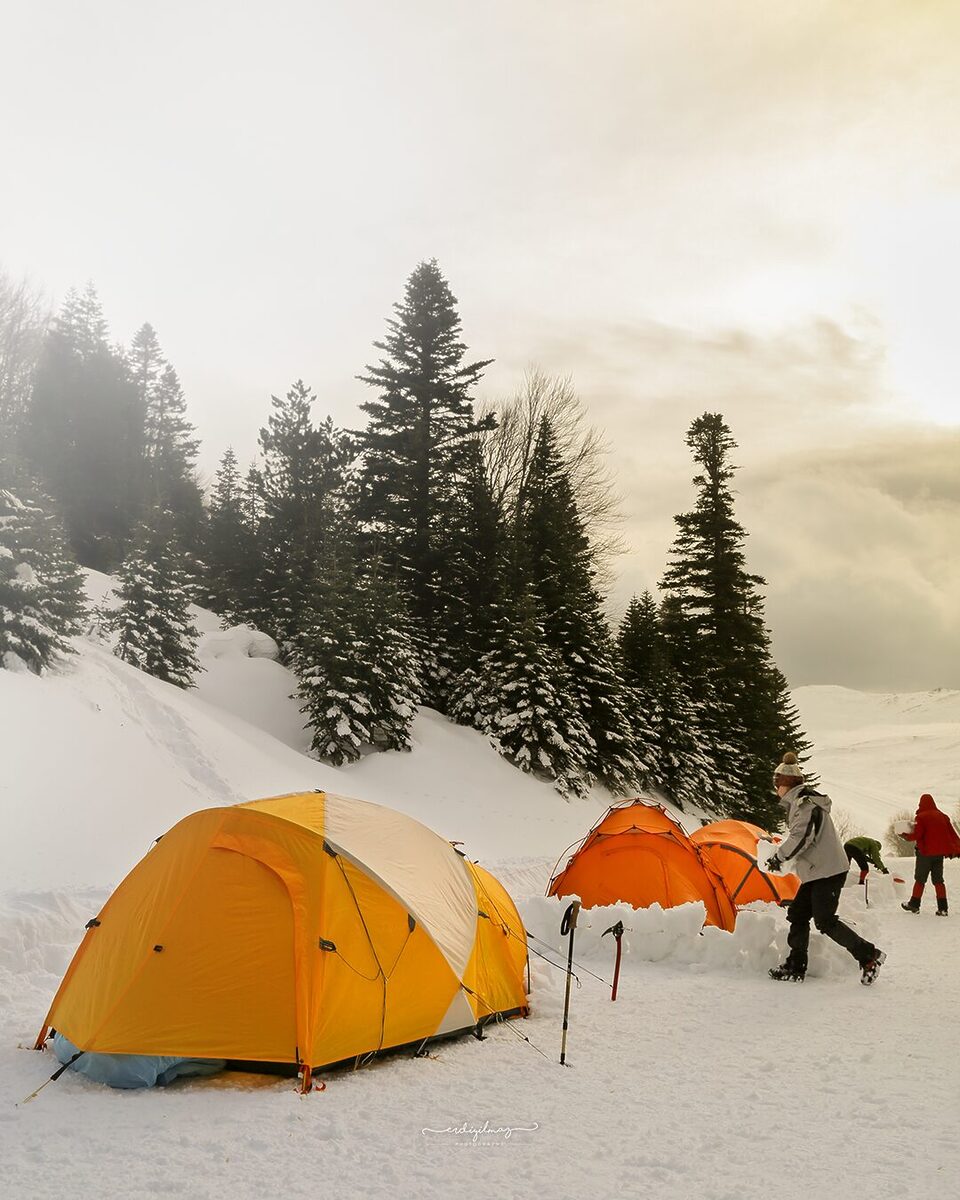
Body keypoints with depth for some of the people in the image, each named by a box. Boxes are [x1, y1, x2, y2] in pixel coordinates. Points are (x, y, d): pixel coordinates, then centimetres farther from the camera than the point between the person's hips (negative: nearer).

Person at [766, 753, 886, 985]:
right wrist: (782, 857, 16)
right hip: (817, 872, 10)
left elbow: (801, 837, -21)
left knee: (825, 921, -11)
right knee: (798, 915, 9)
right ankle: (795, 966, 13)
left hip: (828, 871, -10)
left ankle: (868, 955, -1)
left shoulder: (804, 802, -14)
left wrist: (779, 857, -11)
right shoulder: (800, 801, 17)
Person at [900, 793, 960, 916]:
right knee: (938, 879, 9)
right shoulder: (943, 816, 7)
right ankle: (942, 908, 2)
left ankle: (914, 904, 13)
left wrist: (906, 836, 1)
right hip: (940, 853, 5)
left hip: (925, 852, -5)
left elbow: (917, 835, -16)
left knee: (920, 879, 7)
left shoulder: (921, 817, -11)